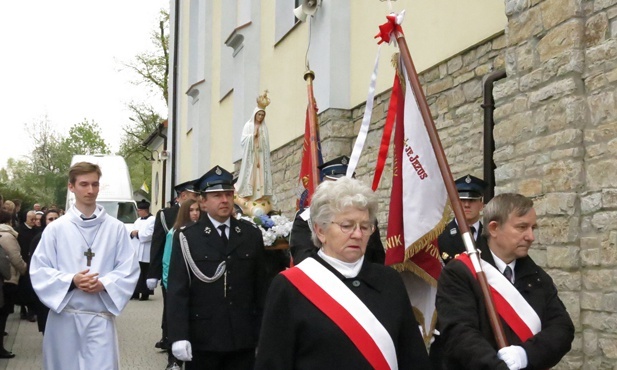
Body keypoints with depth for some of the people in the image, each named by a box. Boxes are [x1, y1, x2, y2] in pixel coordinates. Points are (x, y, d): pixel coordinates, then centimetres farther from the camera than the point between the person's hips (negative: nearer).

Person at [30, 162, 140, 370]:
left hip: (100, 317, -1)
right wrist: (71, 281, -16)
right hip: (63, 315, 1)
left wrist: (104, 284, -16)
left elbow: (129, 269, 1)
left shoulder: (116, 228, 1)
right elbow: (38, 271, 0)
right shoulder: (56, 228, 0)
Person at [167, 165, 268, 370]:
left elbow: (260, 284, 8)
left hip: (243, 337, 2)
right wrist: (179, 336, -13)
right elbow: (177, 290, -6)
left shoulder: (252, 234, 7)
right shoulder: (187, 237, -3)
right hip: (202, 338, -2)